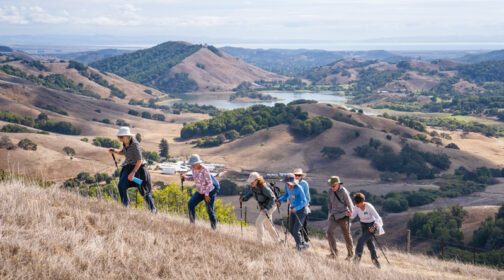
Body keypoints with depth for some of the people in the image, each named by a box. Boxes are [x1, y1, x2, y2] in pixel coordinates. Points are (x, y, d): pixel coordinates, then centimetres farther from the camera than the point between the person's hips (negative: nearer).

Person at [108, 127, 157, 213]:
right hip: (129, 166, 7)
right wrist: (114, 151, -5)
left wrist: (133, 172, -32)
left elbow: (139, 160, -27)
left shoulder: (135, 145, -27)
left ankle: (153, 209, 19)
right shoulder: (125, 142, -5)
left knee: (143, 190, 2)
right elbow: (123, 152, 14)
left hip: (138, 167, -7)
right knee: (121, 185, -11)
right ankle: (125, 207, -1)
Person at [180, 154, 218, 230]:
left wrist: (206, 194, -21)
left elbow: (209, 182, -23)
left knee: (210, 211, -1)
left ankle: (214, 228, 15)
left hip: (209, 192, -7)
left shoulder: (204, 170, -27)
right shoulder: (194, 168, -6)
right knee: (190, 204, -9)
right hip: (200, 192, 7)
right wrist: (185, 177, -7)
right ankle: (192, 223, 3)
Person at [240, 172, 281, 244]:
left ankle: (259, 241, -11)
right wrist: (243, 199, -20)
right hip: (263, 208, 9)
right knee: (268, 225, 16)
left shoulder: (264, 187, -27)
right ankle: (278, 241, 28)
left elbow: (273, 198, -25)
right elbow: (248, 195, 2)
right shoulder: (253, 188, -4)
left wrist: (267, 208, -30)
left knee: (258, 222, -17)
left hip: (270, 207, -9)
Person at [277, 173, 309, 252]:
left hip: (301, 210, -8)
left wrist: (295, 209, -31)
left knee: (296, 231, -10)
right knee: (291, 230, 9)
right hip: (293, 210, 8)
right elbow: (286, 196, 14)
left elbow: (304, 202, -21)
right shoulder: (288, 187, -5)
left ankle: (300, 246, 11)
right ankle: (303, 244, 26)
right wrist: (279, 200, -3)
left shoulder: (299, 188, -26)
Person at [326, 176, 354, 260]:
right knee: (330, 231, -16)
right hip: (334, 215, 4)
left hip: (343, 215, -4)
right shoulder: (330, 191, -1)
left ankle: (350, 254, 22)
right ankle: (334, 252, -10)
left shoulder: (343, 192, -16)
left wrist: (351, 214, -4)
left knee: (347, 235, 4)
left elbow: (349, 204, -8)